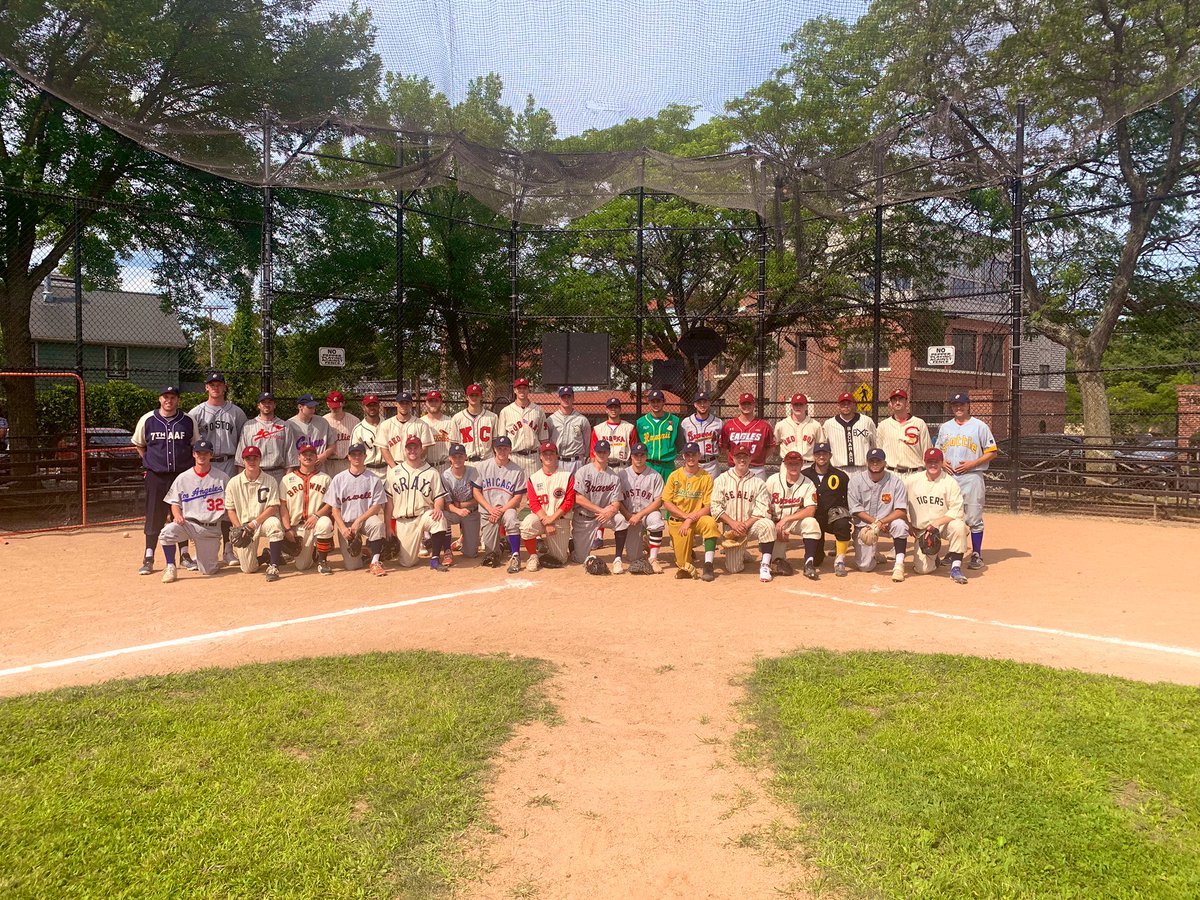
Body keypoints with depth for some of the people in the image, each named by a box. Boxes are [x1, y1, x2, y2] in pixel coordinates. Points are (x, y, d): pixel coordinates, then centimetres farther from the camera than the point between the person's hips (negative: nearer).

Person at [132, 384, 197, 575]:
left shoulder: (188, 421, 1)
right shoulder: (147, 420, 0)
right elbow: (139, 444, 14)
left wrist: (189, 465, 5)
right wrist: (150, 462, 7)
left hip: (182, 474, 1)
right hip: (156, 477, -1)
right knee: (154, 517, 2)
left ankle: (185, 555, 18)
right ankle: (149, 558, 10)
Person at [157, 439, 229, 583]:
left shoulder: (222, 477, 1)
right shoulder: (183, 478, 6)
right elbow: (175, 502, 11)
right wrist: (177, 515, -10)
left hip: (211, 528, -1)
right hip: (188, 523, 1)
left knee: (208, 571, -4)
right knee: (166, 532, -32)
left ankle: (207, 559, 34)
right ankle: (170, 567, -10)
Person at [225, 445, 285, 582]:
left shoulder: (270, 481, -5)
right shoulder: (234, 483, -1)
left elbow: (273, 508, -10)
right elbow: (231, 510, 3)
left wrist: (255, 522, -20)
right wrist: (239, 529, -10)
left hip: (264, 520, -1)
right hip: (244, 525, 1)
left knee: (275, 524, -39)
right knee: (249, 568, -9)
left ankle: (273, 566, -29)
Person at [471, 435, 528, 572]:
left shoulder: (517, 470, -2)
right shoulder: (483, 466, 2)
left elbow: (518, 497, -4)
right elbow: (476, 491, 1)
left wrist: (501, 511, -17)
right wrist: (490, 509, -12)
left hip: (507, 508, -1)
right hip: (486, 511, 1)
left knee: (511, 518, -38)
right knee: (490, 552, -6)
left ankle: (515, 556, -25)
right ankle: (498, 550, 32)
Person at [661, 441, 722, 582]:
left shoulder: (706, 478, -2)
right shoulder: (675, 475, 2)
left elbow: (709, 507, -7)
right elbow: (667, 502, -2)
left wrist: (691, 519, -19)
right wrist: (685, 515, -14)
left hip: (698, 519, 0)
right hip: (678, 521, 1)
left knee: (710, 522, -36)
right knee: (682, 562, -15)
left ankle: (708, 565, -32)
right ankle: (686, 567, 23)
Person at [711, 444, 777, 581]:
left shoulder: (758, 482, 3)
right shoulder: (722, 479, 4)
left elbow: (763, 511, -7)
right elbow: (715, 507, -4)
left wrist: (745, 524, -20)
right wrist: (733, 523, -16)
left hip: (751, 525, -1)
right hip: (730, 528, 1)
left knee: (768, 524, -34)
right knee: (733, 569, -5)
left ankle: (765, 565, -23)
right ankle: (741, 554, 30)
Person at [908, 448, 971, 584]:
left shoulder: (950, 482, -7)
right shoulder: (912, 481, 0)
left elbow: (957, 511, -14)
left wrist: (936, 523, -25)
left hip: (944, 525, -1)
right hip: (922, 530, 1)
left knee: (958, 526, -37)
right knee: (922, 569, -13)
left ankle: (956, 567, -24)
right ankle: (933, 560, 25)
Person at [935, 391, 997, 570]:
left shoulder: (980, 426, 2)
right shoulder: (945, 427, 16)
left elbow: (991, 452, 0)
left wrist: (972, 463, -12)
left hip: (971, 476, -4)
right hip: (948, 477, 4)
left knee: (974, 518, -3)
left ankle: (977, 555, 5)